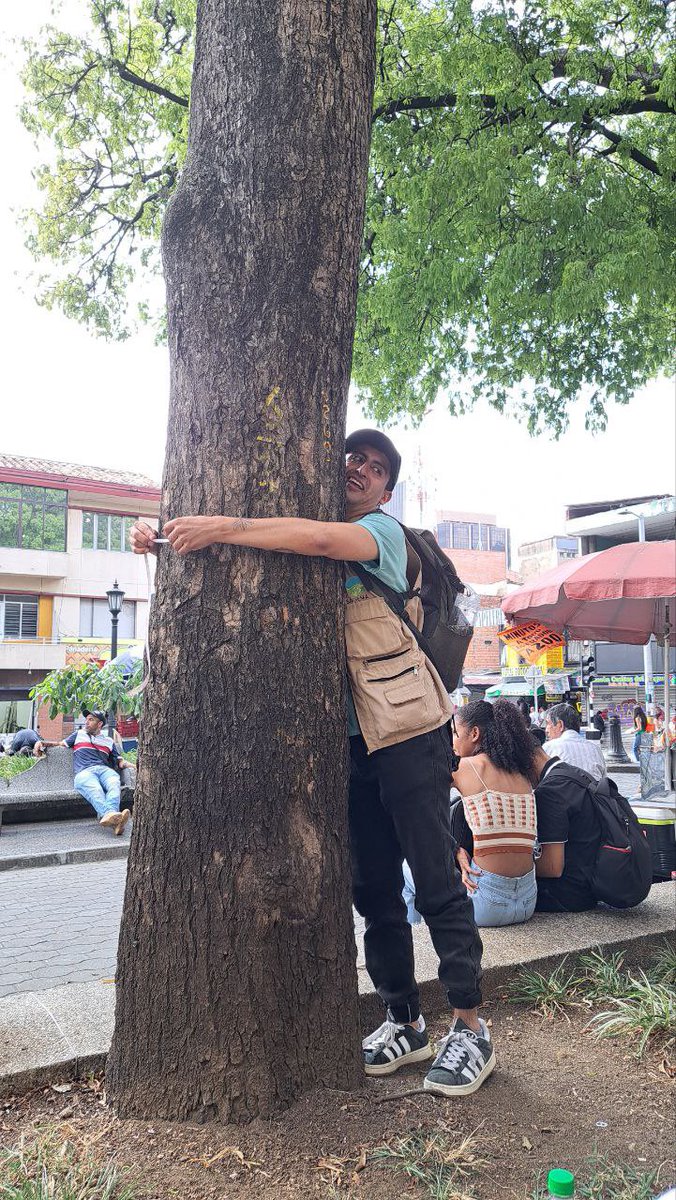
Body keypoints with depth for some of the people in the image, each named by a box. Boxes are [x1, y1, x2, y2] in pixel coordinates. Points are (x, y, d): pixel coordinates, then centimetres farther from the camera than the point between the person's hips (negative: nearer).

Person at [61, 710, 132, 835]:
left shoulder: (109, 741, 32)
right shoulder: (79, 734, 34)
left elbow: (118, 761, 28)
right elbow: (61, 744, 32)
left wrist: (126, 764, 5)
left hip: (105, 769, 2)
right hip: (84, 772, -2)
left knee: (114, 784, -37)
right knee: (95, 790, -38)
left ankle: (106, 816, -64)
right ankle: (111, 814, -66)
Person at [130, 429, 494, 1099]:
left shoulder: (383, 531, -4)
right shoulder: (301, 543, 14)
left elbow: (321, 538, -26)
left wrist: (220, 529, -26)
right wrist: (162, 538, -3)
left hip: (406, 727, -5)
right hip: (348, 734, 6)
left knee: (435, 879, -2)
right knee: (372, 885, 9)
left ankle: (470, 1029, 10)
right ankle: (404, 1022, 23)